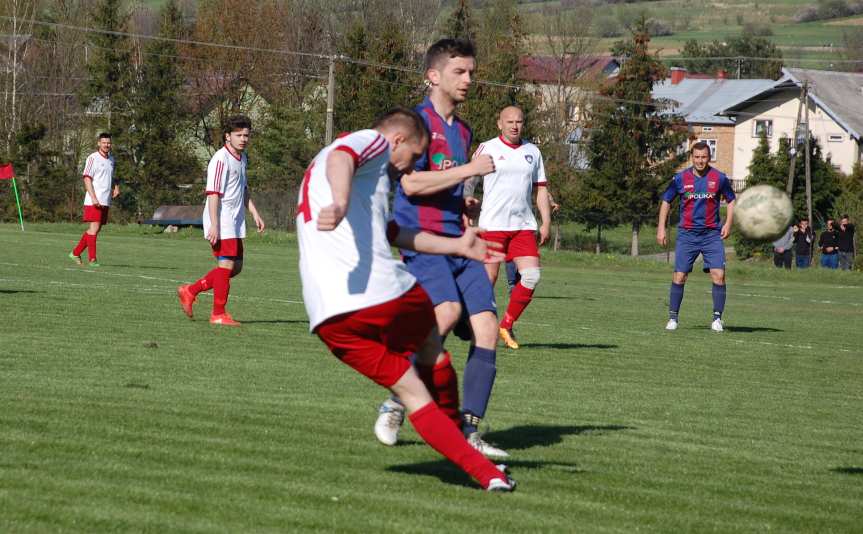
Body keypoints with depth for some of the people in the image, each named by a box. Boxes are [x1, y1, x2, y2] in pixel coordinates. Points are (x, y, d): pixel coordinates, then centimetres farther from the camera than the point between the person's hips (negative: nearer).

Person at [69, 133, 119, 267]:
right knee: (94, 228, -12)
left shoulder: (111, 159, 16)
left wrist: (116, 187, 9)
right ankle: (92, 259, -10)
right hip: (93, 201, -7)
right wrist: (94, 198, -21)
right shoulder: (92, 158, -6)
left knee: (96, 229, 9)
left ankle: (76, 253, 21)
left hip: (105, 202, 7)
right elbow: (87, 179, -12)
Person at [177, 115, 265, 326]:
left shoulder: (242, 158, 15)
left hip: (235, 222, 9)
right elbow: (213, 193, -19)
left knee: (236, 267, 10)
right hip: (221, 222, -9)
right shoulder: (221, 159, -15)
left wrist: (254, 213, 21)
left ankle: (190, 291, 19)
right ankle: (218, 314, 0)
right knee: (226, 265, -8)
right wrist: (214, 225, -24)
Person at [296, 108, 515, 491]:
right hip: (380, 290, -7)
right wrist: (340, 204, -41)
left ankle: (485, 473, 4)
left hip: (328, 320, 7)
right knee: (430, 345, 23)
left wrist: (457, 246, 50)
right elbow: (341, 158, -21)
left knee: (412, 392, 11)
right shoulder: (373, 141, 7)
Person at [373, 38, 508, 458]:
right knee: (448, 310, -30)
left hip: (456, 242, 8)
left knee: (487, 326, -6)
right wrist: (470, 169, -14)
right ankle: (395, 403, -14)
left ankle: (469, 431, -3)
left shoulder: (462, 130, 21)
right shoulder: (417, 121, -6)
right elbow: (411, 183, -18)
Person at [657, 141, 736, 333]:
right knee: (679, 276, -3)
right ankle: (673, 317, 9)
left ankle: (717, 318, -1)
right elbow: (666, 201, 11)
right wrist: (661, 228, 4)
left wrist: (728, 224, 0)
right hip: (687, 235, 0)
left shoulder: (719, 178, 0)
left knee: (719, 275, -11)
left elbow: (731, 200, 13)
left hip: (712, 234, 0)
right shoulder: (680, 178, 0)